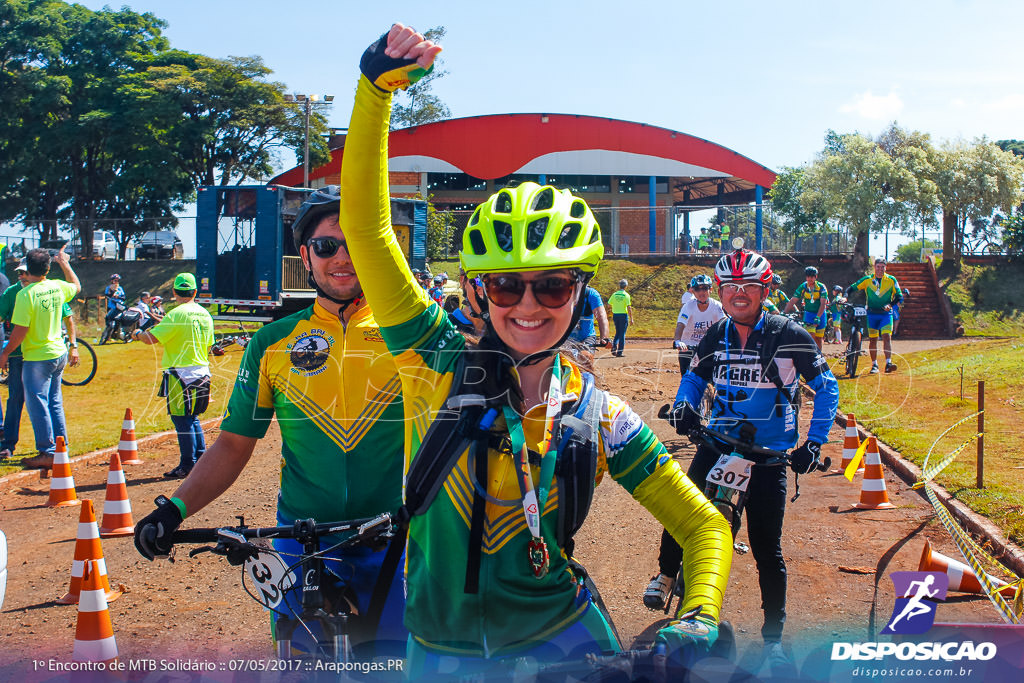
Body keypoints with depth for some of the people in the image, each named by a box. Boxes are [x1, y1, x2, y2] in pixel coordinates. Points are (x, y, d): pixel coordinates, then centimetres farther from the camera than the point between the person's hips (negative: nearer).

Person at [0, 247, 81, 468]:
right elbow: (77, 286, 25)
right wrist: (65, 263, 34)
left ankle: (48, 452, 2)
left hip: (37, 358, -7)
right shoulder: (57, 287, 0)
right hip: (59, 354, 7)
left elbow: (20, 331, -19)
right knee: (55, 403, 15)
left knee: (37, 404, 0)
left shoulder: (25, 294, -18)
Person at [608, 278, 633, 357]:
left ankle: (614, 346, -1)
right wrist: (631, 319, -11)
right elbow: (629, 308, -14)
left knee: (618, 333, 20)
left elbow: (609, 304, 3)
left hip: (615, 315, 4)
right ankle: (619, 352, 2)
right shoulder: (626, 295, -9)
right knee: (622, 334, 3)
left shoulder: (614, 294, 3)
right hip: (623, 315, -4)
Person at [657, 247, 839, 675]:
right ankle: (667, 574, 27)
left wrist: (814, 443, -8)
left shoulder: (788, 335, -9)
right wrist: (683, 406, -6)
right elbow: (695, 376, 16)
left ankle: (773, 638, 14)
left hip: (769, 452, -3)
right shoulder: (716, 336, 2)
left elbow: (826, 387, -1)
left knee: (766, 548, -1)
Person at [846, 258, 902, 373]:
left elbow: (899, 296, 0)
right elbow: (851, 288, 4)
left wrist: (890, 304, -17)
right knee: (872, 340, 3)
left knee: (887, 337, -16)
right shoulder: (867, 280, 2)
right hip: (872, 314, 1)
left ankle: (888, 363, -22)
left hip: (886, 313, -1)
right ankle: (874, 365, 14)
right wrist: (846, 298, -15)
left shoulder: (891, 280, 1)